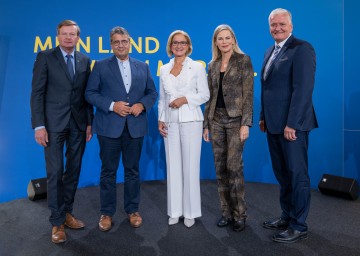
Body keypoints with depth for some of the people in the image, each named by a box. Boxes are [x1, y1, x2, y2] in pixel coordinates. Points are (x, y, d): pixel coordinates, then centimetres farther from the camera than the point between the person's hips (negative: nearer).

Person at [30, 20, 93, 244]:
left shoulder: (85, 61, 9)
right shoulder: (45, 57, -1)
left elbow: (87, 94, 10)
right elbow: (37, 93, -5)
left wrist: (89, 122, 4)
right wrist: (39, 125, -11)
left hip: (78, 124, 4)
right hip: (54, 123, -3)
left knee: (73, 171, 10)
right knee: (55, 172, 0)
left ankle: (67, 212, 26)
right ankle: (57, 221, 14)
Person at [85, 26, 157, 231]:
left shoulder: (143, 67, 11)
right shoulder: (101, 66, 4)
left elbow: (152, 92, 11)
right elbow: (90, 93, -1)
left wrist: (142, 105, -9)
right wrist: (112, 105, -15)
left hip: (135, 127, 2)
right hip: (109, 127, -1)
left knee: (132, 170, 11)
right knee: (108, 171, 7)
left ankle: (133, 210, 26)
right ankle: (107, 212, 22)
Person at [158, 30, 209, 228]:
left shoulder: (197, 67, 2)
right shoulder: (164, 70, 13)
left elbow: (205, 95, -1)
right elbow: (162, 98, 14)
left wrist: (185, 99, -15)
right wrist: (160, 119, 4)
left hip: (190, 121, -3)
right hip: (170, 123, 4)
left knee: (190, 166, 0)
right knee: (172, 166, 6)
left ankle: (190, 212, 14)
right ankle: (175, 211, 18)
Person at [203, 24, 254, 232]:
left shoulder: (243, 60, -2)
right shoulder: (212, 65, 13)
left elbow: (248, 93, -8)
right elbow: (210, 96, 13)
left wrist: (246, 123, -16)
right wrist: (206, 124, 10)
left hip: (236, 119, -5)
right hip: (216, 120, 5)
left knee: (234, 166, -6)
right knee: (220, 167, 7)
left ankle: (240, 214, 10)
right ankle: (227, 211, 20)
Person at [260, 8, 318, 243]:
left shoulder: (302, 48, -9)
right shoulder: (270, 51, 17)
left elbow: (303, 89, -17)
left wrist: (291, 124, -20)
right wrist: (264, 117, 13)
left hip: (292, 125, -8)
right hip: (274, 125, 8)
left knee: (297, 175, 2)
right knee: (282, 174, 16)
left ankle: (299, 226, 15)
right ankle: (287, 217, 30)